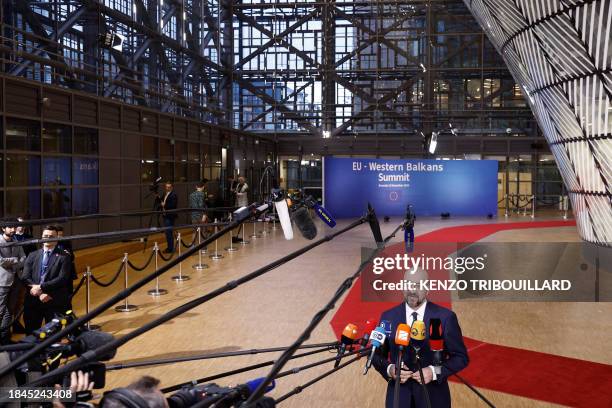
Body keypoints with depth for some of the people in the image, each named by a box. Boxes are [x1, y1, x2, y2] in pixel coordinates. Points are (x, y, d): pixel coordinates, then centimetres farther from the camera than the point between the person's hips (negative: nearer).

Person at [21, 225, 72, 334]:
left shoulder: (63, 257, 0)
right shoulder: (32, 256, 12)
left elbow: (62, 279, -11)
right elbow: (25, 277, 1)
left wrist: (41, 287, -17)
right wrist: (39, 293, -12)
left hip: (55, 303, -3)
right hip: (33, 301, 4)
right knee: (31, 333, 10)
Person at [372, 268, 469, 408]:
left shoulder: (445, 316, -6)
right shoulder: (388, 316, -1)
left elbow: (461, 357, -2)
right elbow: (377, 354, 5)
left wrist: (435, 371, -16)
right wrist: (389, 369, -14)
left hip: (433, 396, -1)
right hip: (399, 395, 1)